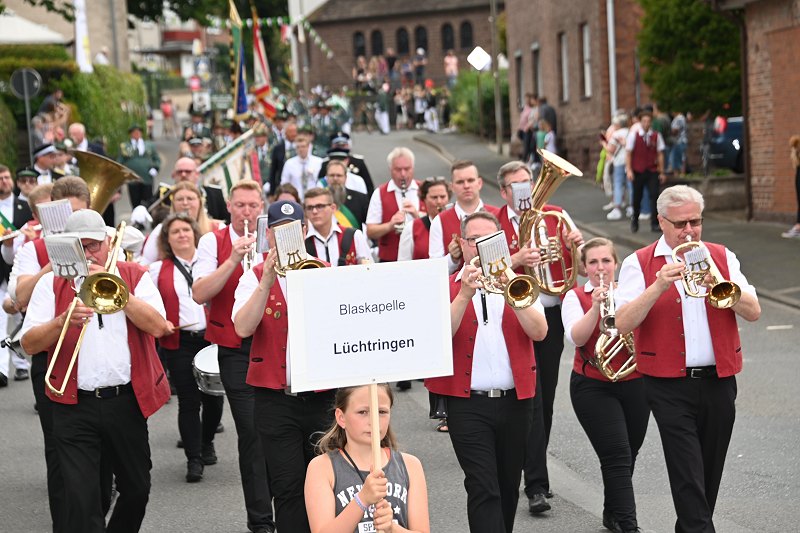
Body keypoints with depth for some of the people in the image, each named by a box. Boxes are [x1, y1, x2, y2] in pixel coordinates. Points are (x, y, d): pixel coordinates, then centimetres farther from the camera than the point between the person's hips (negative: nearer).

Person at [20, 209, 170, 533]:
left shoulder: (134, 276, 5)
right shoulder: (52, 283, 4)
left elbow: (158, 326, -10)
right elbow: (29, 344, -3)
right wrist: (64, 321, -20)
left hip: (127, 400, 2)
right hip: (75, 406, -1)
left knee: (137, 490, 14)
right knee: (81, 500, -7)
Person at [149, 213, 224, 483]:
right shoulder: (158, 269, 8)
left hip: (211, 337, 1)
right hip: (178, 342, -1)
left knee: (213, 397, 7)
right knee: (188, 401, -2)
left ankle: (207, 443, 32)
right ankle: (194, 459, 4)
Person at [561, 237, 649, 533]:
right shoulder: (575, 297, -2)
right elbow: (576, 337, -18)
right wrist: (595, 306, -30)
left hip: (634, 383, 4)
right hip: (593, 386, -3)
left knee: (627, 456, 13)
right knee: (617, 456, -13)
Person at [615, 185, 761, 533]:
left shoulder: (722, 257, 10)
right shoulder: (639, 264, 0)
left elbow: (753, 312, -1)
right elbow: (623, 324, -12)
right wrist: (659, 286, -24)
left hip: (718, 381, 4)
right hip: (670, 384, -4)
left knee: (710, 471, 11)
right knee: (688, 473, -11)